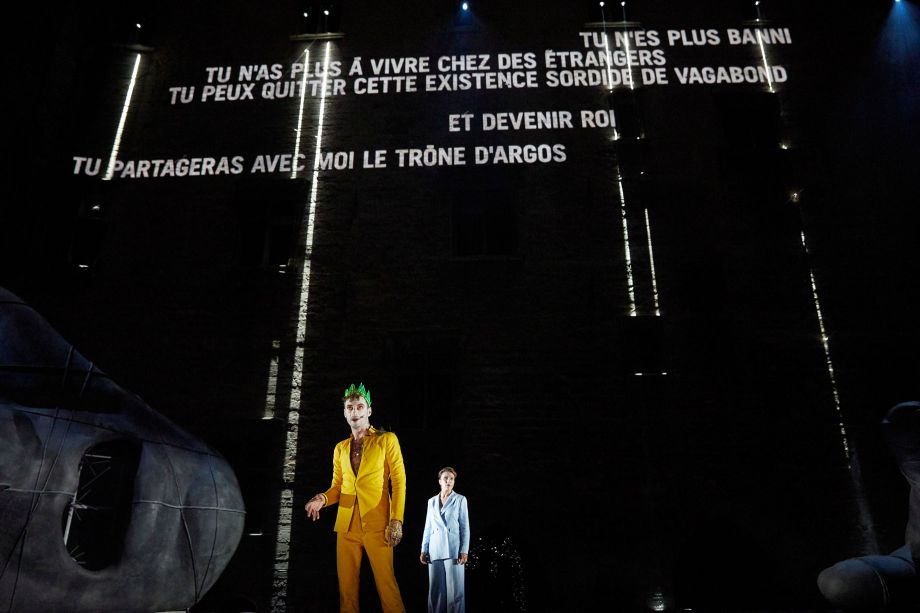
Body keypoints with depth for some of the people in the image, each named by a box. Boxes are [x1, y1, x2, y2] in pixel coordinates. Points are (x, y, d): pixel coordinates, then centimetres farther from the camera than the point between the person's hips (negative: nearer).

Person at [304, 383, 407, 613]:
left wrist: (397, 520, -12)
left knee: (386, 582, -5)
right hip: (347, 524, 4)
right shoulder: (340, 448, 15)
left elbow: (399, 481, -3)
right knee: (347, 584, 7)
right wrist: (323, 499, -6)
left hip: (377, 524, -4)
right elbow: (337, 486, 17)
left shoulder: (387, 440, 2)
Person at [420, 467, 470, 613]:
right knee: (436, 590, 4)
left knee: (455, 590, -5)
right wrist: (424, 550, 8)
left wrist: (464, 551, -8)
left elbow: (465, 528, 1)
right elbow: (428, 527, 15)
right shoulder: (432, 501, 14)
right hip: (435, 550, 3)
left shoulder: (460, 500, 5)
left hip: (453, 550, -3)